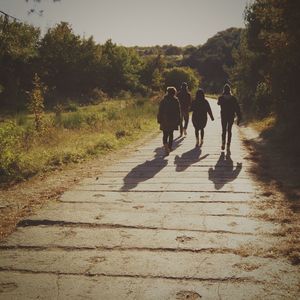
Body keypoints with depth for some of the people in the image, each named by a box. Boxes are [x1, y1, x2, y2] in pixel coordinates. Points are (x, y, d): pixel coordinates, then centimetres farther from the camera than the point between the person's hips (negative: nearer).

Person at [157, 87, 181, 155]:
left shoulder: (163, 101, -2)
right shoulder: (176, 101, -3)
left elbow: (160, 111, -1)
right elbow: (178, 112, -1)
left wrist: (159, 120, 6)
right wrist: (178, 121, 6)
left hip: (164, 121, -1)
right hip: (173, 121, 1)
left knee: (165, 134, 3)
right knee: (171, 134, 15)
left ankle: (165, 144, -24)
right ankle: (169, 147, 18)